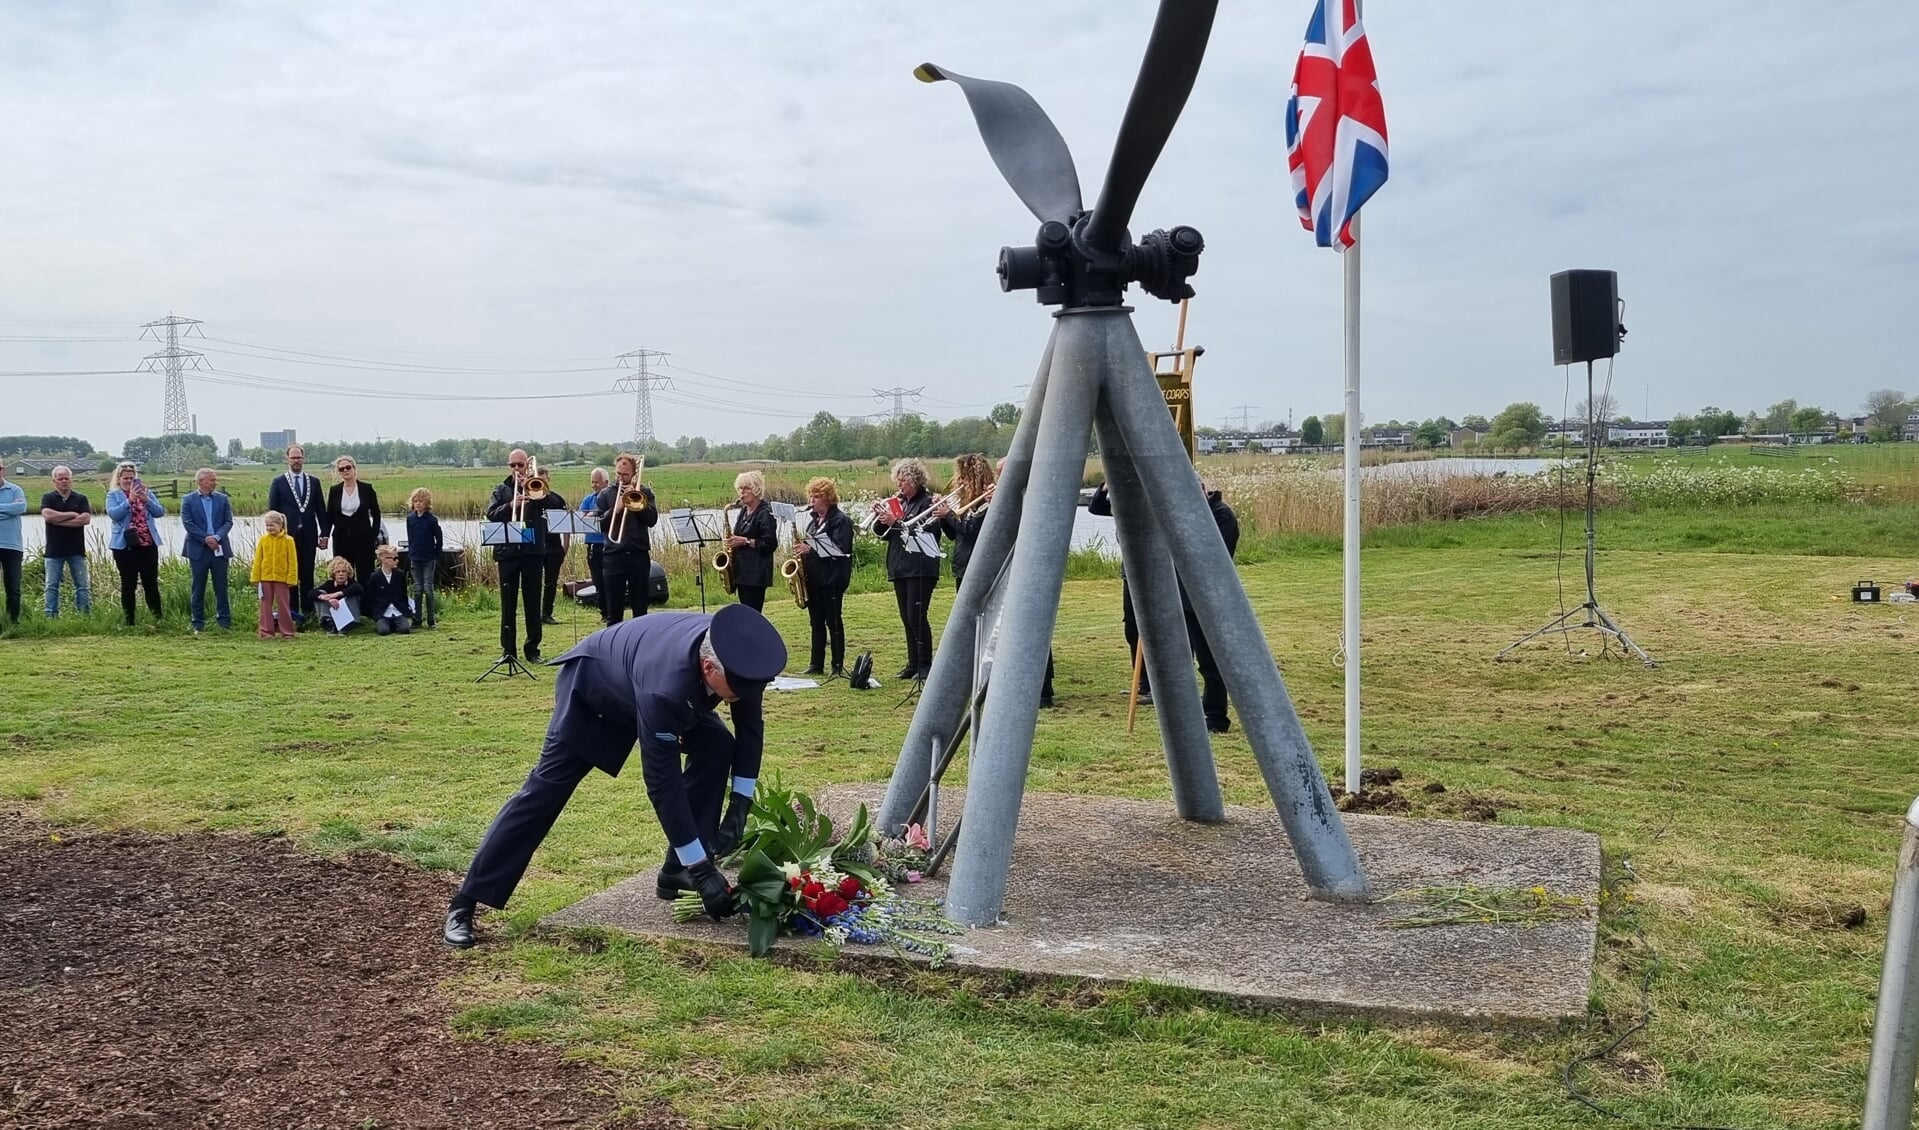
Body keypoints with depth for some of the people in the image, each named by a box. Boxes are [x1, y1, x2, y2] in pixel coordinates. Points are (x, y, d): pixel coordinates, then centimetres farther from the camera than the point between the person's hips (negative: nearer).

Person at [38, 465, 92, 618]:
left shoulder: (81, 498, 6)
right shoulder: (48, 498, 4)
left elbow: (86, 519, -9)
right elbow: (47, 515, -15)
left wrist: (59, 520, -10)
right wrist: (72, 515, -9)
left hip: (76, 550, 1)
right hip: (54, 550, -1)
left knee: (82, 585, 1)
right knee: (52, 585, 2)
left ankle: (85, 616, 4)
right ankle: (51, 616, 6)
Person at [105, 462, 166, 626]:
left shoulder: (147, 492, 12)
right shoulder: (113, 495, 4)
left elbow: (160, 512, 1)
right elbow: (113, 514, -13)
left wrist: (146, 499, -13)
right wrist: (129, 500, -20)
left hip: (148, 545, 2)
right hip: (125, 546, -2)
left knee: (151, 584, 4)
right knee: (128, 585, 2)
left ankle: (158, 619, 7)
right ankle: (129, 622, 7)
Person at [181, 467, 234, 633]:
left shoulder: (222, 499, 8)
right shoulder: (188, 500, 2)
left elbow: (228, 522, 2)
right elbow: (188, 524, -7)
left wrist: (217, 537, -14)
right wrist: (206, 539, -16)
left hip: (219, 549, 2)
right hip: (198, 550, -2)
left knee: (221, 587, 5)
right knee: (198, 588, 4)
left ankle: (225, 622, 10)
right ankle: (198, 624, 9)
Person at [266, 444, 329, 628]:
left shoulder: (314, 481, 10)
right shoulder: (278, 482, 4)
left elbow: (321, 510, 10)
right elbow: (272, 510, 3)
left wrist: (324, 533, 3)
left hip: (308, 536, 2)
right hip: (287, 535, -1)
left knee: (307, 575, 3)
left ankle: (307, 611, 9)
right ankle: (292, 612, 5)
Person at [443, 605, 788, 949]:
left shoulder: (735, 658, -29)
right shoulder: (665, 686, -46)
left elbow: (750, 727, -12)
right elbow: (663, 782, -40)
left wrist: (739, 809, -18)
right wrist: (700, 869, -35)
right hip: (592, 683, -6)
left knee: (717, 746, -12)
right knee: (545, 788, -8)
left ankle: (677, 872, -1)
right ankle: (465, 902, 1)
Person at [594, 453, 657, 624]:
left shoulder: (644, 492, 9)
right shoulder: (606, 494, 10)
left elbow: (652, 520, -4)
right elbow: (598, 524, 1)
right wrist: (614, 510, -12)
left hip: (639, 555, 0)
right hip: (614, 556, 1)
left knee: (640, 609, 4)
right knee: (613, 611, 3)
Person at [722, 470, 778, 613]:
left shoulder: (765, 513, -10)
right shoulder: (744, 511, 15)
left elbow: (770, 544, -16)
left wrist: (744, 541, -18)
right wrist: (733, 541, 6)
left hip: (756, 573, -9)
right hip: (741, 571, 9)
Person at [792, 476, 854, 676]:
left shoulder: (840, 520, -9)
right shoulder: (812, 519, 15)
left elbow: (840, 549, -19)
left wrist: (810, 548, -24)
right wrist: (801, 547, 1)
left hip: (832, 578, -7)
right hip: (812, 577, 7)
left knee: (833, 621, -3)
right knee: (816, 622, 11)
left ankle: (838, 666, 3)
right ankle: (816, 664, 16)